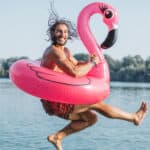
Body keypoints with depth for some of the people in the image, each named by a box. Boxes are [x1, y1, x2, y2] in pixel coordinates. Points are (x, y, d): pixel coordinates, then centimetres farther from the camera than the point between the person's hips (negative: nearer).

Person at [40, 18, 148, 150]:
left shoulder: (66, 51, 13)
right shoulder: (54, 51, -19)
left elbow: (77, 65, 25)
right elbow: (74, 72, -29)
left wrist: (89, 62, 2)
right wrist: (92, 63, -11)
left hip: (58, 101, 10)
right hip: (55, 103, -10)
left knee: (91, 118, 18)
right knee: (97, 103, -4)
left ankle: (57, 137, 14)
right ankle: (134, 117, 13)